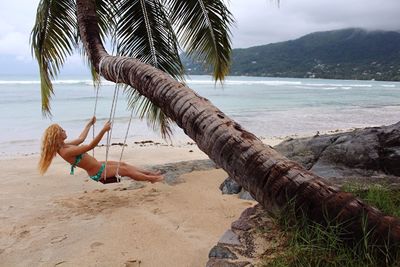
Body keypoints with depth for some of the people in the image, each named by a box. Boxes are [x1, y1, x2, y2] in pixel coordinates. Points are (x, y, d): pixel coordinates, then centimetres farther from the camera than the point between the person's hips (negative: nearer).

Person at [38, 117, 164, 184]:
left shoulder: (64, 146, 1)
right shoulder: (66, 152, -30)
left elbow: (81, 139, 17)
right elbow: (90, 146, -33)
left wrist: (89, 124, 26)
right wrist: (103, 130, -37)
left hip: (98, 165, 9)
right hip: (98, 173, -9)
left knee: (123, 164, 13)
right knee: (124, 170, 1)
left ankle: (150, 173, 22)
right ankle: (151, 178, 15)